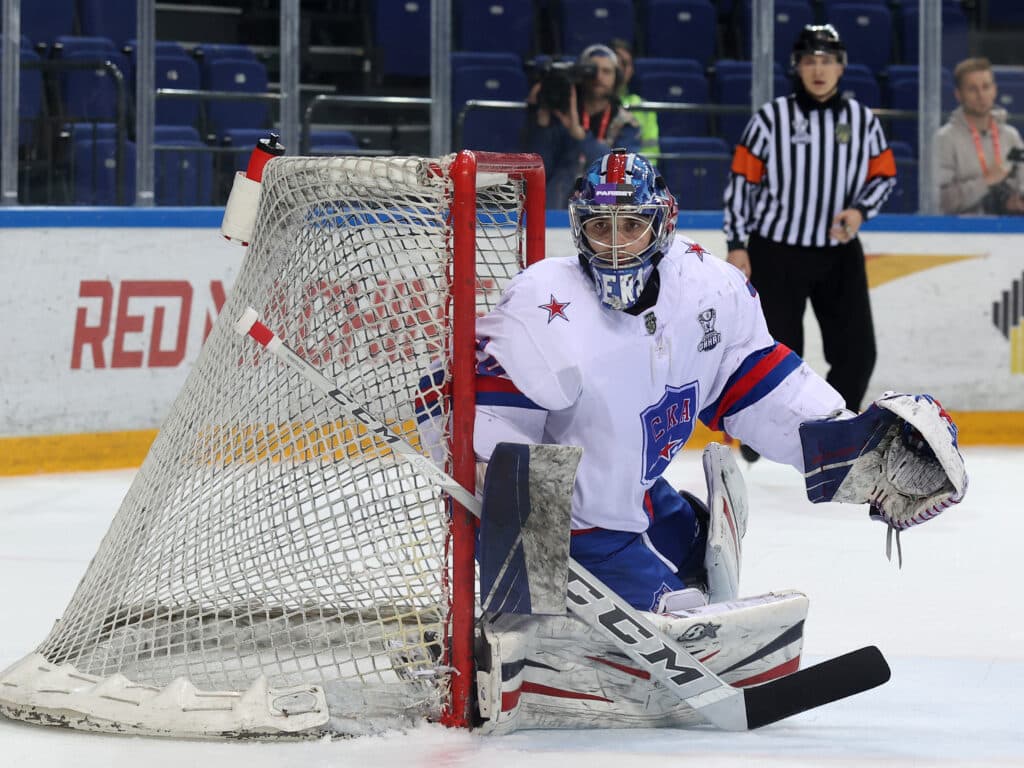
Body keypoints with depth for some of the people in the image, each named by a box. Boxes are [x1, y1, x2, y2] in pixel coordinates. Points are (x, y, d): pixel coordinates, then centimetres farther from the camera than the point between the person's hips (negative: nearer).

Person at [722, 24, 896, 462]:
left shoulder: (862, 120, 1)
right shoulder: (772, 118, -7)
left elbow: (884, 175, 9)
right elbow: (741, 179, -3)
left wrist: (860, 211, -10)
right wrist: (737, 245, -6)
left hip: (839, 253, 3)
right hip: (776, 251, -3)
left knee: (857, 352, -3)